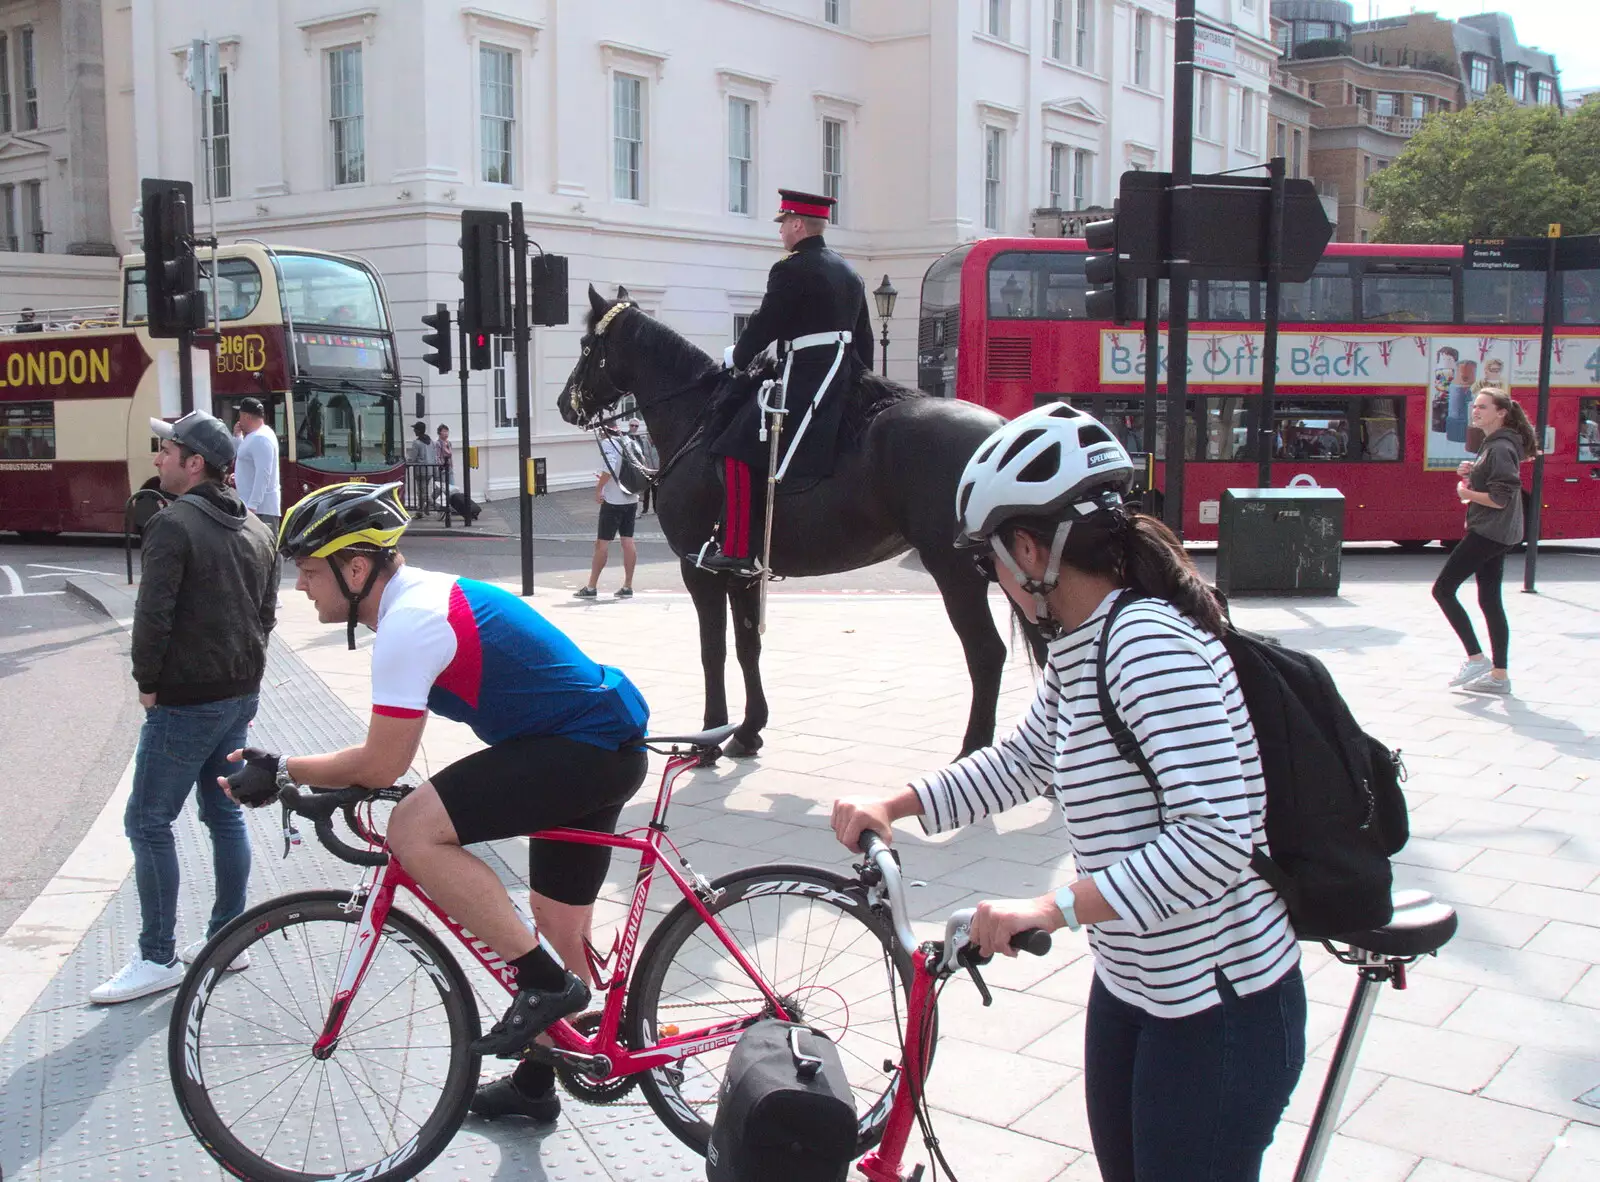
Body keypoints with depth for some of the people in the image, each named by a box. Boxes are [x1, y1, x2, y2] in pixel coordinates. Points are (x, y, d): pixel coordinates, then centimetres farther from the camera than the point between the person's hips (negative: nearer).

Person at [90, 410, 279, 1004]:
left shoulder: (173, 523, -16)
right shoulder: (256, 530, 11)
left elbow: (154, 613, -20)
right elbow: (267, 613, 16)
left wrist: (148, 681, -8)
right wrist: (241, 669, 16)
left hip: (185, 701, -9)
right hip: (240, 693, 9)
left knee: (148, 823, 0)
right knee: (224, 812, 16)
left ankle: (158, 959, 4)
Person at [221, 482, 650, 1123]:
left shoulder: (409, 623, -19)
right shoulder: (424, 593, 12)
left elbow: (384, 763, -17)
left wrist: (282, 772, -8)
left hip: (590, 749, -10)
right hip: (605, 750, 10)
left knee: (414, 830, -21)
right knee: (561, 930, 20)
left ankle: (544, 982, -12)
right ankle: (534, 1084, 37)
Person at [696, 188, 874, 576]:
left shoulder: (790, 270, -10)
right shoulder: (850, 273, 18)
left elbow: (763, 326, -10)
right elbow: (864, 338, 22)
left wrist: (736, 358, 7)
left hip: (804, 380, -10)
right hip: (845, 377, 10)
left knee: (739, 447, -10)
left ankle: (737, 550, -16)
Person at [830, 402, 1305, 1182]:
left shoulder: (1147, 642, -26)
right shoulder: (1079, 647, 4)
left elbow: (1215, 836, -32)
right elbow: (1024, 758, 16)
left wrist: (1054, 908, -31)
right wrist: (893, 806, 8)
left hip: (1221, 1009, -9)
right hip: (1131, 986, 9)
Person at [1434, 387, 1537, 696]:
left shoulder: (1501, 449, -16)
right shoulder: (1492, 445, 16)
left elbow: (1500, 499, -22)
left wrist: (1465, 492, -10)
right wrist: (1471, 475, 6)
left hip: (1488, 533, -11)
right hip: (1495, 534, 11)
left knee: (1443, 589, -6)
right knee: (1490, 601, 10)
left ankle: (1476, 658, -3)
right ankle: (1499, 675, 13)